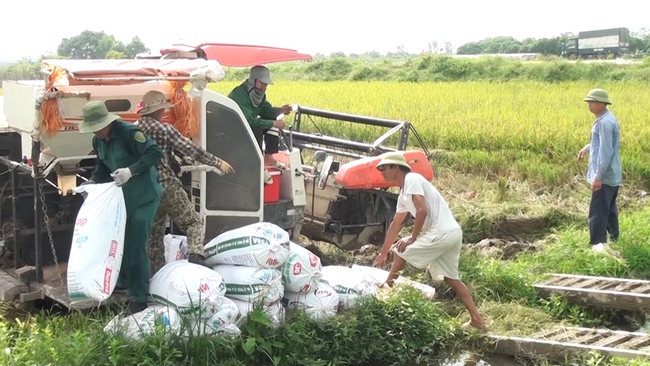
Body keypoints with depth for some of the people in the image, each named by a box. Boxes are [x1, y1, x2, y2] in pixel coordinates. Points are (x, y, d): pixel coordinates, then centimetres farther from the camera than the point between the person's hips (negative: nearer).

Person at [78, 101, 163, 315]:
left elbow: (155, 153, -26)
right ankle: (124, 284, 35)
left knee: (136, 247, -9)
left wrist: (131, 171, -34)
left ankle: (139, 299, -1)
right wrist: (92, 181, -1)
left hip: (144, 197, -8)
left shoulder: (128, 132, -22)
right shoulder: (98, 141, 4)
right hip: (122, 198, 8)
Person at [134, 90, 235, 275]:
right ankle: (196, 254, -20)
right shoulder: (164, 129, -9)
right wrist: (218, 162, -2)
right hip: (166, 186, -6)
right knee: (193, 221, 3)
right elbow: (191, 150, -9)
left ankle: (156, 273, 17)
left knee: (154, 233, 14)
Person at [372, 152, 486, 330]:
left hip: (442, 233, -10)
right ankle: (477, 319, 13)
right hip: (452, 234, 10)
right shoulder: (403, 194, 22)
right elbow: (396, 224, 29)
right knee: (451, 278, 14)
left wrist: (412, 238, -10)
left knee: (400, 252, -1)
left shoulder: (412, 179, -7)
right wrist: (383, 253, 32)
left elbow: (422, 210, -18)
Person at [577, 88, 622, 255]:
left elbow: (606, 152, -24)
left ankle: (598, 246, -3)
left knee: (597, 212, -6)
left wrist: (598, 176, -24)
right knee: (609, 210, 19)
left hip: (605, 176, -10)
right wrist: (588, 147, 15)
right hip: (612, 175, 10)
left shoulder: (605, 123, -21)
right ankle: (613, 241, 28)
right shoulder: (606, 119, 11)